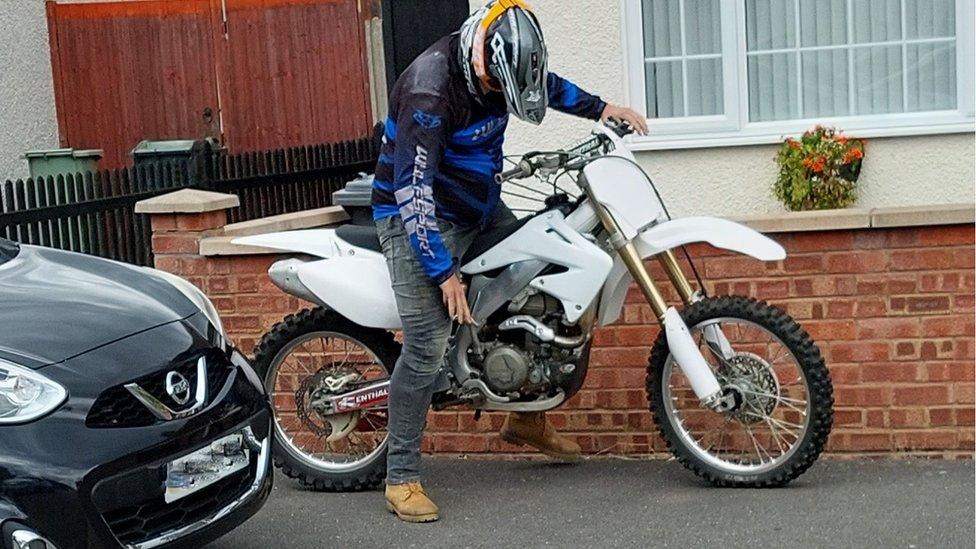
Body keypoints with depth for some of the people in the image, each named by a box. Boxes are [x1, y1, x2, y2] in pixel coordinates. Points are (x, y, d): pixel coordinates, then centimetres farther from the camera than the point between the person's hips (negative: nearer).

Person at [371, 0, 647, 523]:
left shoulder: (496, 64, -3)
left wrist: (600, 107, 16)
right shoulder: (431, 89, -28)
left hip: (480, 209, 9)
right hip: (418, 218, -9)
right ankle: (401, 478, -10)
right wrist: (444, 272, -30)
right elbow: (413, 191, -30)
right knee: (428, 343, -19)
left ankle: (526, 419, 30)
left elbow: (545, 84, 23)